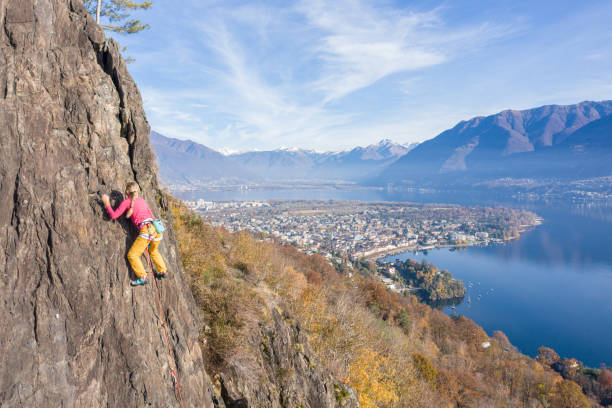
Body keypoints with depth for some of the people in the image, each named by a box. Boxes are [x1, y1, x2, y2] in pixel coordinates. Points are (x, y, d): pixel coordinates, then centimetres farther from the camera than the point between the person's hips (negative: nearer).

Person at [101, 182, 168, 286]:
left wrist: (107, 204, 19)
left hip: (146, 230, -7)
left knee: (132, 255, 4)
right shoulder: (142, 200, 22)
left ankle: (143, 278, -2)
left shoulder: (126, 201, 6)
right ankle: (163, 271, 36)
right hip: (156, 228, 7)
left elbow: (114, 215, 9)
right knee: (153, 251, 31)